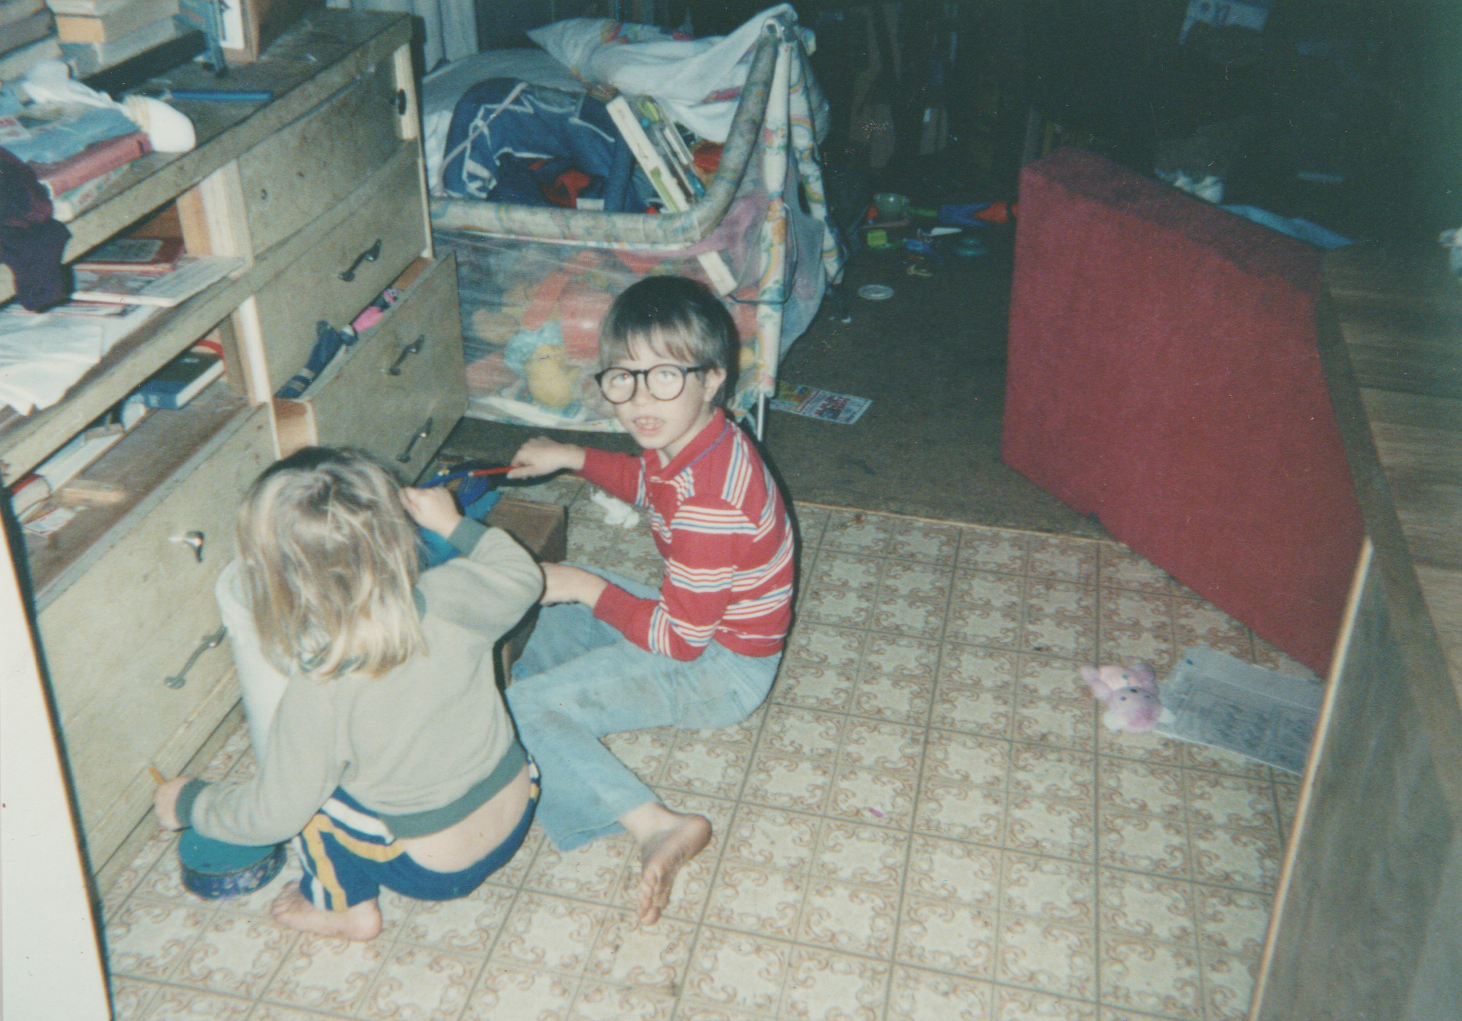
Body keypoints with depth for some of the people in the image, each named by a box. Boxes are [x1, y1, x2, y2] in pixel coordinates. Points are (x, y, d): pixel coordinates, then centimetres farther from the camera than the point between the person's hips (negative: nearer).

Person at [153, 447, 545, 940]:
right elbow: (522, 576, 3)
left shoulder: (319, 695, -29)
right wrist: (454, 524, 12)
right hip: (516, 814, 5)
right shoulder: (451, 598, -20)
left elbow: (273, 815, -14)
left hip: (436, 870, -4)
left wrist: (188, 803, 3)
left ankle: (345, 906, 21)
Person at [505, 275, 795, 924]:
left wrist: (588, 588, -14)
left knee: (523, 707, -17)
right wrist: (571, 458, 13)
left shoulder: (710, 500, -35)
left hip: (715, 669, -10)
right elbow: (647, 481, 22)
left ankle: (659, 828, -23)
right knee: (542, 607, 22)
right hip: (700, 614, 10)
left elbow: (677, 638, -26)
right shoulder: (690, 440, -6)